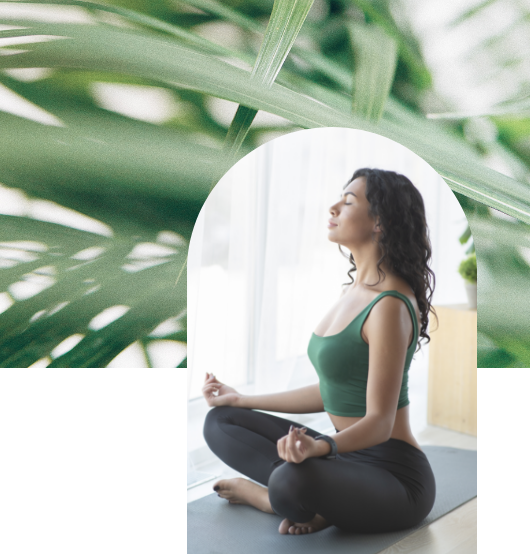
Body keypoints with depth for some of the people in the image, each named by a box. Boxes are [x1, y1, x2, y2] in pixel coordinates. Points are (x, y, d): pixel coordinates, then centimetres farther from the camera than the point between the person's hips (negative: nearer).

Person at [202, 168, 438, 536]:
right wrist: (242, 400, 19)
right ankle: (310, 501, -8)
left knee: (294, 482, -39)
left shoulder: (389, 305, -21)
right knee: (220, 422, 7)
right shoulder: (353, 291, 7)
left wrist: (319, 447, -43)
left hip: (395, 475, -9)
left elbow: (379, 422, -23)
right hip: (350, 455, 9)